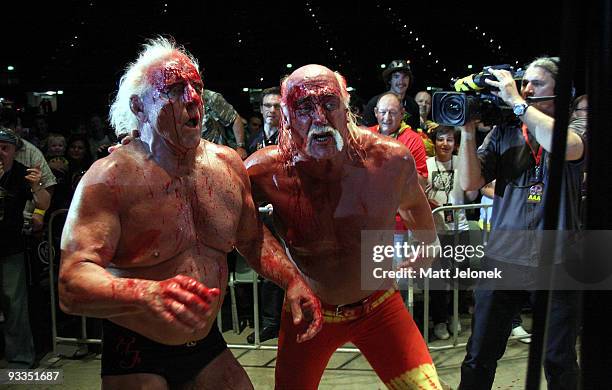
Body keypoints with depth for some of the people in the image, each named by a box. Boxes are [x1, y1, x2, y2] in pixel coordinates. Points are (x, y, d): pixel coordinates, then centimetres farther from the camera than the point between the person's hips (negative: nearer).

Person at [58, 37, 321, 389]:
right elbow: (72, 284, -28)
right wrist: (148, 294, -46)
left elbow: (252, 238, 13)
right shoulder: (110, 178, -18)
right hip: (136, 359, -4)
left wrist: (293, 280, -4)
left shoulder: (229, 164, -2)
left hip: (208, 345, 5)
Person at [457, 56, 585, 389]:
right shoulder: (503, 132, 9)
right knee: (479, 358, 7)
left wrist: (517, 102, -19)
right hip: (501, 260, 2)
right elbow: (470, 182, 1)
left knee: (559, 363, 12)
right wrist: (467, 129, -8)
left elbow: (567, 148, -24)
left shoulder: (576, 128, 2)